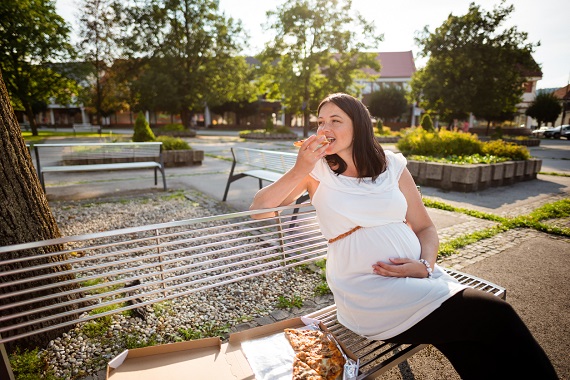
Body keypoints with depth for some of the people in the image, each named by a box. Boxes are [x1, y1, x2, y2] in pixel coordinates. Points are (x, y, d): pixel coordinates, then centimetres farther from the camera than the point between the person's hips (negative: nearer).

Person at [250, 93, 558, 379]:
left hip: (420, 275, 4)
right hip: (368, 291, -3)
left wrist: (426, 266, -7)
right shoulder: (317, 171, 1)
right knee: (493, 315, -17)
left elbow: (425, 228, 12)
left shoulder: (391, 165, 8)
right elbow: (258, 209, -3)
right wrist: (298, 171, -14)